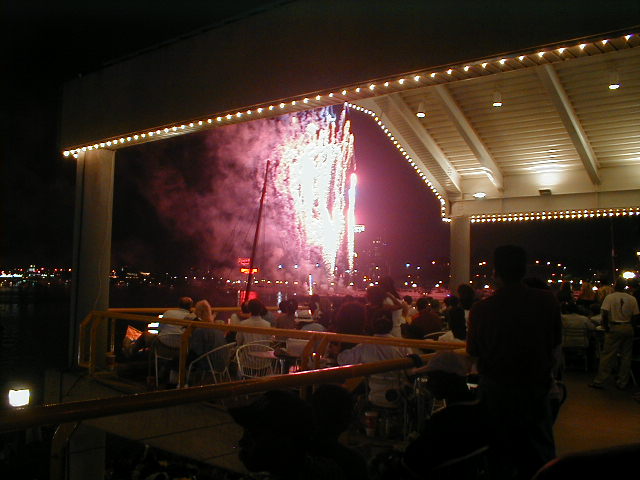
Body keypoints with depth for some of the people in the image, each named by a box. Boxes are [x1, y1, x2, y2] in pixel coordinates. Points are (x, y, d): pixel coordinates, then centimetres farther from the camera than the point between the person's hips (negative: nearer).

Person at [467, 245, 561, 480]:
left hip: (495, 389, 0)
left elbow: (472, 351, -5)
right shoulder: (547, 301, -15)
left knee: (502, 453, 17)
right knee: (540, 453, 17)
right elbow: (555, 343, 0)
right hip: (535, 387, 1)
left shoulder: (481, 309, -18)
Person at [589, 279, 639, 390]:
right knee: (626, 356, 11)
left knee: (608, 355, -1)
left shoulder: (610, 297, -7)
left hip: (614, 328, -3)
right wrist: (630, 325, 15)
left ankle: (600, 381, 1)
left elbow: (605, 314, -14)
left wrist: (606, 327, -3)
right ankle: (622, 382, 17)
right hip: (628, 329, 3)